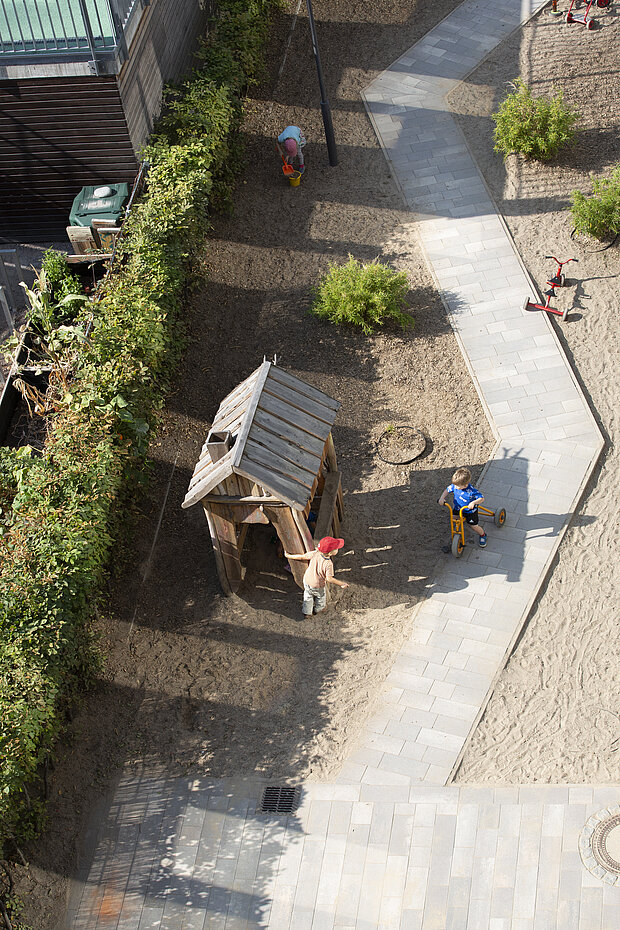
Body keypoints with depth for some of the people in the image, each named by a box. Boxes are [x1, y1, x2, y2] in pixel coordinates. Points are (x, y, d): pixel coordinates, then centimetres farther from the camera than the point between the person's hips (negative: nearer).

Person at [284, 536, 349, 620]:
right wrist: (341, 584, -23)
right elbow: (329, 579, -33)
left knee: (308, 597, 28)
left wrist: (288, 556, 0)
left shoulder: (315, 554, -23)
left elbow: (302, 557, -14)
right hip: (318, 586, -4)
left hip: (307, 581, 4)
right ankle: (317, 610, 53)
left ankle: (306, 613, 45)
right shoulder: (328, 564, -35)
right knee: (320, 598, 29)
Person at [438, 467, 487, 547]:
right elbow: (447, 490, -7)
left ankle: (482, 535, 31)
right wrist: (442, 498, -23)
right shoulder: (455, 486, -22)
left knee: (474, 527, -1)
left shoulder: (472, 491, -36)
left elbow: (481, 498, -29)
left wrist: (473, 503, -47)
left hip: (470, 511, -5)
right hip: (458, 508, 5)